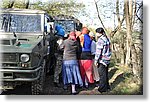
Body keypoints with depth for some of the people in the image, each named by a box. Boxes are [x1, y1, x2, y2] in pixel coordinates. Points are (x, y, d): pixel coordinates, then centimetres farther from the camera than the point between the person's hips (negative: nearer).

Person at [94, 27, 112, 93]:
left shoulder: (101, 40, -17)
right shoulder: (107, 39, 10)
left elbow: (98, 51, -19)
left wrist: (96, 60, -14)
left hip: (102, 60, -8)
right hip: (107, 59, 8)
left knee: (102, 74, 1)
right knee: (105, 74, 19)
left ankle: (103, 88, 9)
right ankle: (106, 86, 30)